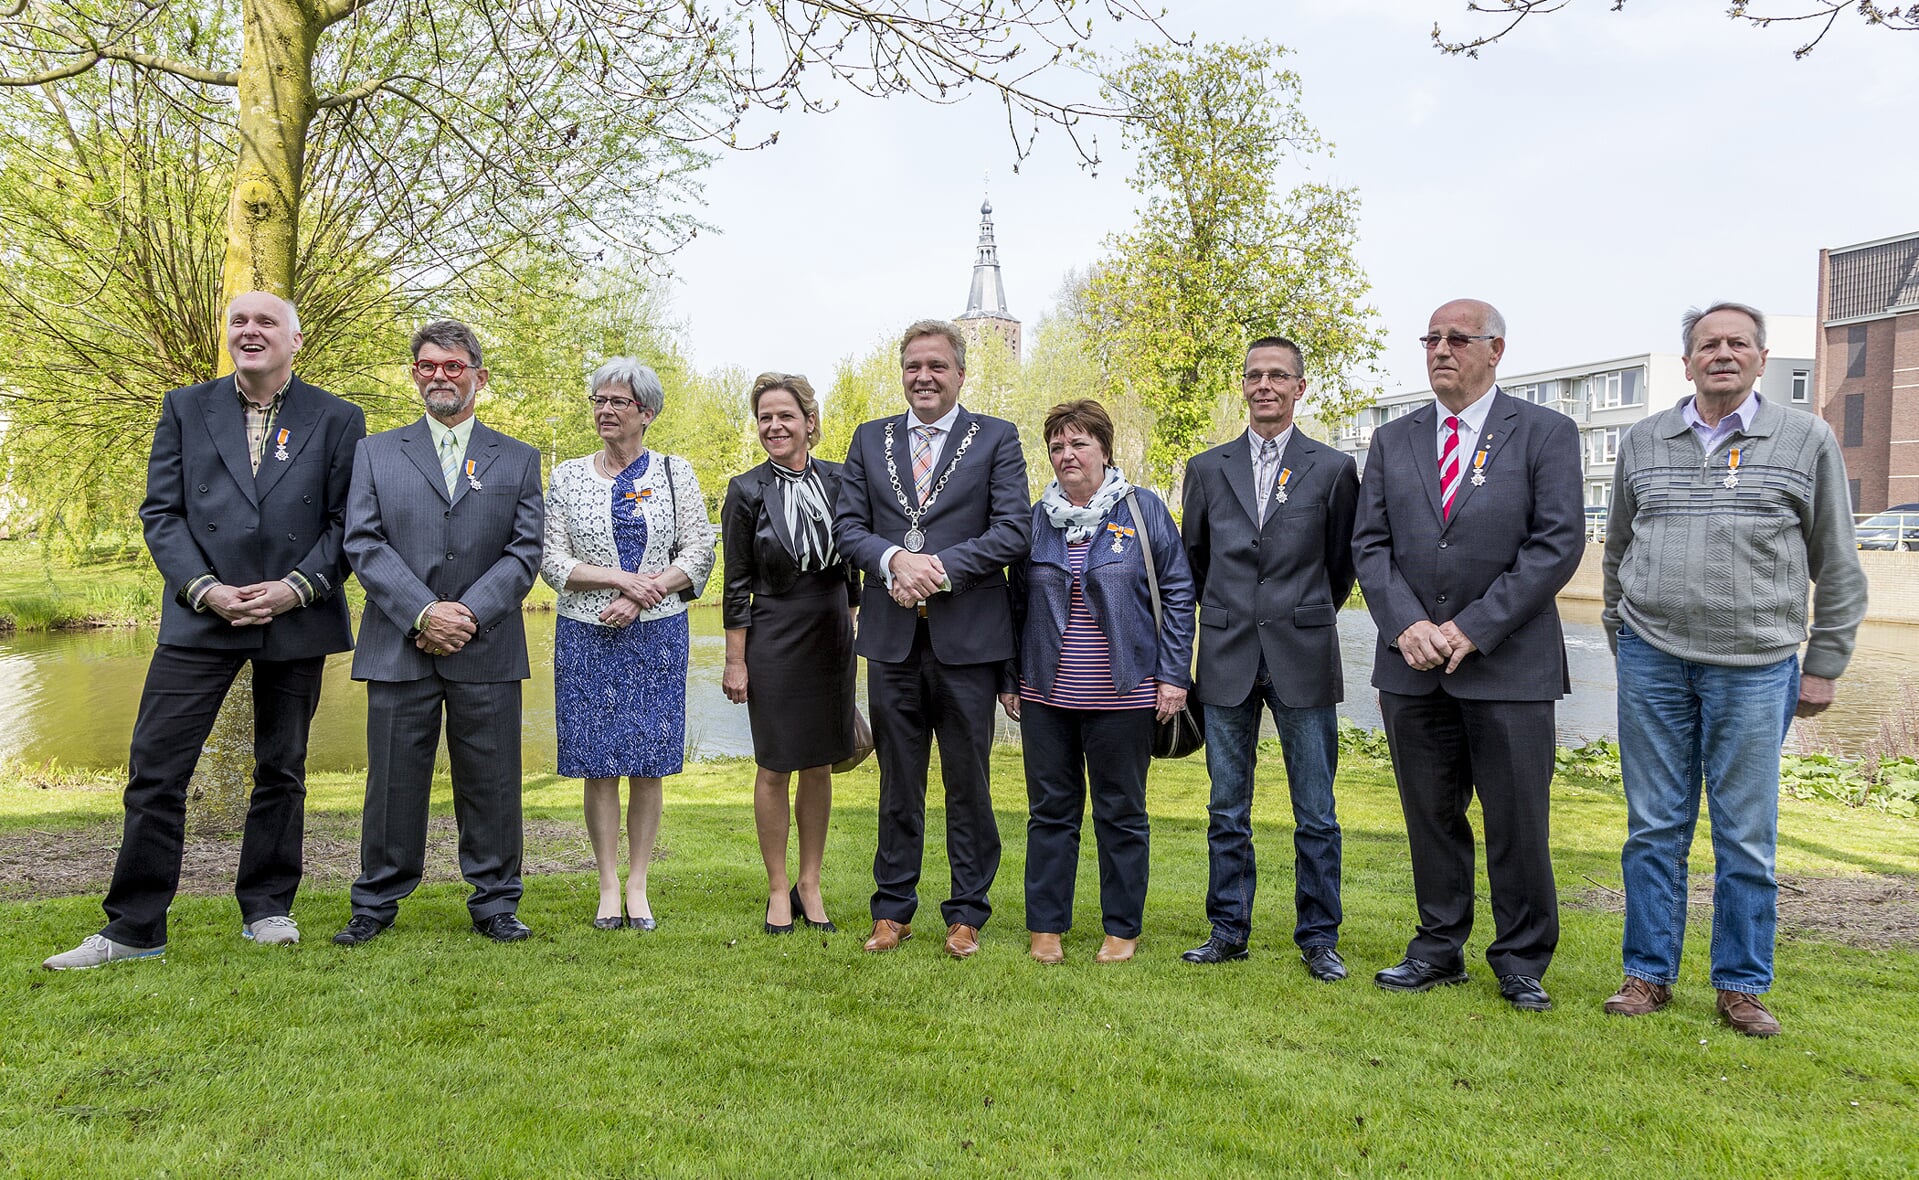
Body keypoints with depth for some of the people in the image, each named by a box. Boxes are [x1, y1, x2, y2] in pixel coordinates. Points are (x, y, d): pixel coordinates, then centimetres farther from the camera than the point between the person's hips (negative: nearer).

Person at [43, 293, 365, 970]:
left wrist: (295, 588, -14)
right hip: (203, 613, 1)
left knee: (281, 770, 10)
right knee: (155, 768, -3)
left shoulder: (337, 420, 3)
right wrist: (205, 589, -11)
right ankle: (133, 928, 7)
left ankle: (267, 909, 23)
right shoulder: (186, 409, 8)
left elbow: (347, 522, 0)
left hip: (295, 618, 0)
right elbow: (161, 512, 3)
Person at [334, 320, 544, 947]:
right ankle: (376, 904, 20)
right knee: (393, 781, 5)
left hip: (486, 649, 0)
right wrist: (423, 612, -13)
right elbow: (363, 544, 0)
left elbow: (524, 553, 2)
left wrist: (468, 614, -11)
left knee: (490, 782, 5)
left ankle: (494, 903, 17)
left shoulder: (518, 459, 11)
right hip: (398, 648, 0)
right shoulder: (376, 452, 11)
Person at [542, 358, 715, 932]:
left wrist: (641, 598, -13)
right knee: (599, 765, 2)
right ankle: (608, 887, 12)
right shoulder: (567, 476, 6)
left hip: (657, 634, 0)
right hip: (587, 636, 0)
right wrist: (621, 578, -14)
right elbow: (552, 560, 0)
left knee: (648, 764, 2)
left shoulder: (675, 471, 5)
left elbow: (699, 551, -1)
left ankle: (638, 886, 12)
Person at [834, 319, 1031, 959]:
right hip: (892, 637, 3)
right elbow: (847, 523, 6)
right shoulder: (870, 438, 12)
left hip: (967, 639, -2)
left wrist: (939, 566, -16)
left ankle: (966, 913, 20)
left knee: (968, 780, 6)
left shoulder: (996, 437, 2)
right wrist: (893, 560, -14)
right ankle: (893, 910, 24)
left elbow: (1013, 529, -7)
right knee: (898, 780, 12)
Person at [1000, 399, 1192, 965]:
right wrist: (1008, 677, 8)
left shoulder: (1144, 511, 0)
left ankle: (1122, 929, 20)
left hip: (1121, 695, -2)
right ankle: (1046, 925, 19)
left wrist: (1174, 675, -5)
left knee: (1121, 813, 7)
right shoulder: (1036, 518, 8)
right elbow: (1017, 603, 12)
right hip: (1046, 692, 3)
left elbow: (1177, 594, 0)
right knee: (1050, 810, 8)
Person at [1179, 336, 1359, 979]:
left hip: (1303, 659, -2)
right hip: (1227, 659, 2)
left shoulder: (1333, 469, 2)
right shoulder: (1207, 469, 8)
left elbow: (1342, 563, 10)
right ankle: (1228, 931, 21)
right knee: (1227, 811, 9)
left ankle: (1318, 939, 17)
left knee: (1316, 815, 4)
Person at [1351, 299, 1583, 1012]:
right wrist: (1407, 625, -10)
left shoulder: (1546, 434, 1)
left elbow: (1559, 544, -8)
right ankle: (1439, 948, 25)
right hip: (1413, 663, 3)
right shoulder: (1392, 440, 11)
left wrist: (1471, 628, -14)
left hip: (1510, 663, -3)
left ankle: (1521, 961, 20)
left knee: (1517, 820, 4)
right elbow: (1370, 545, 7)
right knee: (1430, 814, 11)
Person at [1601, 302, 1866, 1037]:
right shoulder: (1642, 443, 8)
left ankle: (1742, 986, 17)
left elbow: (1837, 566, 5)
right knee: (1655, 827, 6)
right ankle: (1649, 974, 17)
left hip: (1755, 667, -1)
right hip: (1653, 661, 2)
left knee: (1747, 837, 4)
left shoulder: (1807, 441, 3)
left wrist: (1825, 666, 2)